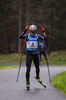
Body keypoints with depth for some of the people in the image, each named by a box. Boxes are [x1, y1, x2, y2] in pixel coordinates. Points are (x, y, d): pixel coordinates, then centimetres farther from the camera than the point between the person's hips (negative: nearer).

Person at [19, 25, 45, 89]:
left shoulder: (37, 36, 0)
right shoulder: (27, 36, -6)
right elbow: (20, 37, -22)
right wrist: (25, 31, -31)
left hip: (35, 54, 2)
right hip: (29, 54, -2)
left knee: (37, 68, 12)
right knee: (28, 69, -7)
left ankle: (37, 76, 42)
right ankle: (27, 82, 4)